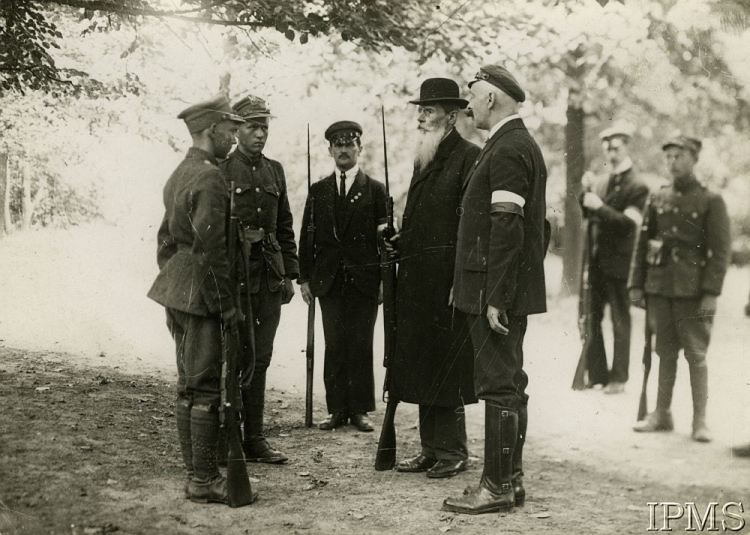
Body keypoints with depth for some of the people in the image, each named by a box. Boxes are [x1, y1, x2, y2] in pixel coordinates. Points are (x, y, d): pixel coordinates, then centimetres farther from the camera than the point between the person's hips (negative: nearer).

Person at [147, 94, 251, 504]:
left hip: (178, 293, 10)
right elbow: (209, 249, -21)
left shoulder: (180, 174, 15)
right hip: (201, 295, -10)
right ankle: (204, 481, 1)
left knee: (188, 386, 14)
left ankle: (196, 470, 22)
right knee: (205, 389, -5)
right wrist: (227, 306, -17)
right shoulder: (210, 178, -17)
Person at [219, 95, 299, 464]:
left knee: (259, 358, 9)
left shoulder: (274, 171, 14)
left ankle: (254, 439, 16)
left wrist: (290, 274, 13)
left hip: (269, 278, 5)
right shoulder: (219, 171, -4)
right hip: (233, 276, -5)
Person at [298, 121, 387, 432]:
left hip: (364, 279, -2)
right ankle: (337, 410, 8)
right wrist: (304, 277, 4)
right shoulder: (318, 191, 11)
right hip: (329, 280, 2)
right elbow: (307, 237, 10)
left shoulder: (375, 190, 5)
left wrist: (385, 278, -3)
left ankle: (360, 409, 8)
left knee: (361, 345, 0)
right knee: (334, 346, 2)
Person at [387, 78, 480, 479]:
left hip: (447, 281, -9)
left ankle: (452, 452, 8)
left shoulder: (469, 157, -8)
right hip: (417, 282, 9)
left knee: (446, 368, -3)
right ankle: (431, 449, 20)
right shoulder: (424, 161, 18)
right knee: (421, 367, 11)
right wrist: (398, 241, 5)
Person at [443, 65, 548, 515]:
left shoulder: (506, 151, -15)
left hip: (498, 292, -10)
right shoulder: (524, 145, 18)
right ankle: (511, 478, 21)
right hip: (516, 290, 10)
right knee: (510, 384, 14)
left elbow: (507, 229, -21)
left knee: (499, 386, -6)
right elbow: (538, 226, 21)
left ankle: (498, 486, -1)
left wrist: (495, 297, -22)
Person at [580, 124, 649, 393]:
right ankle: (596, 373, 17)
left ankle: (618, 378, 8)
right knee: (591, 320, 8)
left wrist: (600, 207, -23)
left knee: (620, 322, 1)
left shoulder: (637, 188, -4)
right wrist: (585, 194, -3)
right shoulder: (599, 185, 15)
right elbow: (586, 216, 14)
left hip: (618, 263, -6)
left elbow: (629, 223, -16)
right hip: (596, 262, 6)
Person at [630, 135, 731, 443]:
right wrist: (636, 283, 7)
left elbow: (722, 250, -6)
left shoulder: (711, 202, -2)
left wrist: (711, 292, -13)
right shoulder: (658, 199, 10)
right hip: (659, 287, 4)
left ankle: (700, 421, 5)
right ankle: (661, 415, 20)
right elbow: (642, 242, 13)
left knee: (696, 356, -1)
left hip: (693, 290, -4)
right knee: (665, 353, 11)